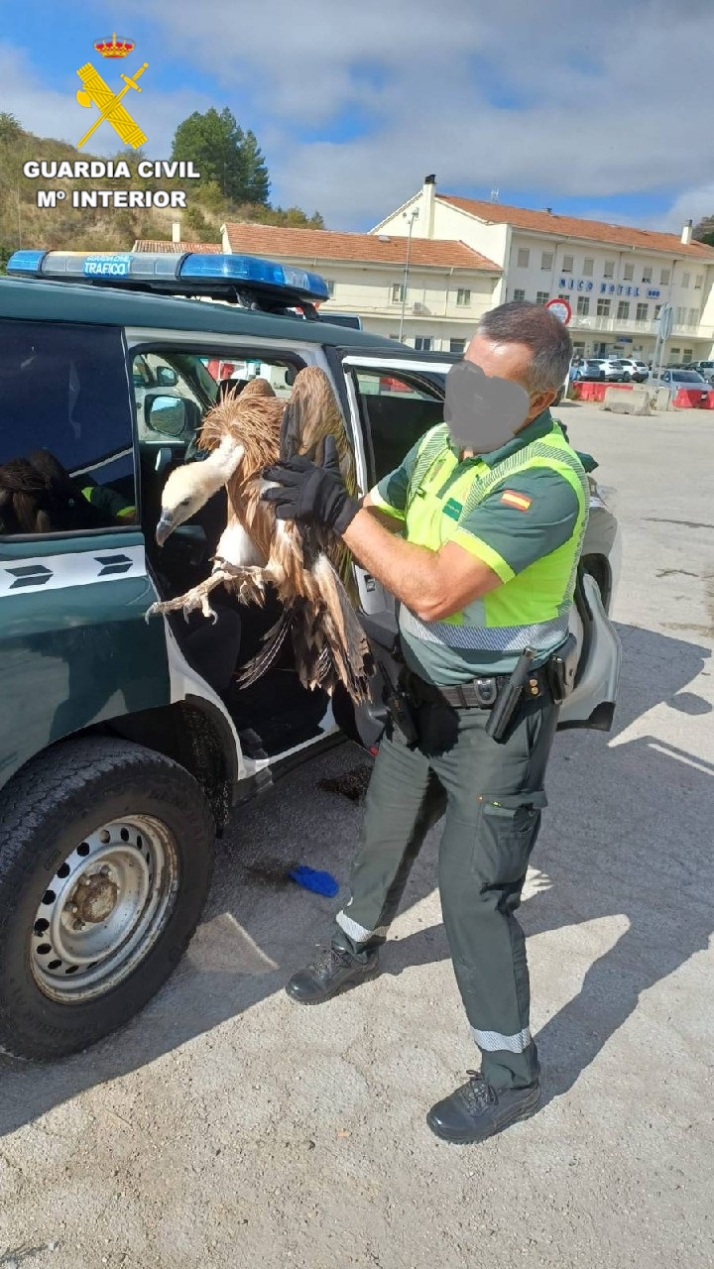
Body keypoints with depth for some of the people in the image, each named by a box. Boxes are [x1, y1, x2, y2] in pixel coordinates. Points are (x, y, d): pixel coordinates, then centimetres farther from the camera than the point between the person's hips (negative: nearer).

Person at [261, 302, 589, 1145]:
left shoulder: (545, 480, -26)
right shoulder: (440, 443, 1)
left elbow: (436, 590, -34)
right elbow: (382, 519, 5)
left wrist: (336, 510, -31)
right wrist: (315, 501, -14)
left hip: (497, 717, -7)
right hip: (420, 693, 8)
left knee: (474, 892, 1)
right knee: (386, 832, 24)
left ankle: (510, 1074, 25)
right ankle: (356, 948, 53)